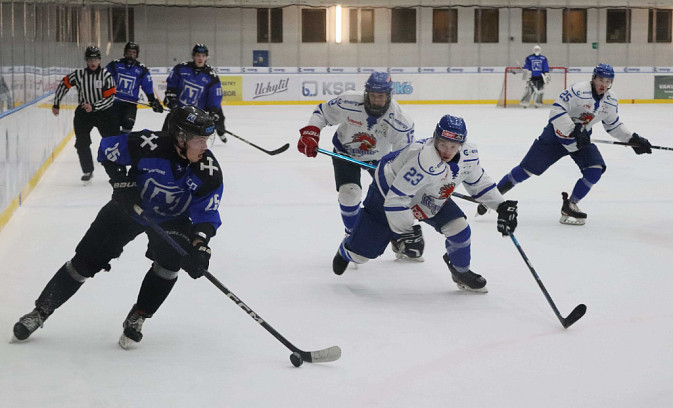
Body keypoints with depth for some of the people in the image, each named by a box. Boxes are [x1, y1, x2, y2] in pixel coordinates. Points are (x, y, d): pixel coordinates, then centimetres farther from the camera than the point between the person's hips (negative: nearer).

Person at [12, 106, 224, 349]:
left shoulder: (209, 171, -25)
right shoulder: (148, 145, -31)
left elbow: (206, 215, -20)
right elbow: (108, 149, -14)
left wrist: (200, 245, -36)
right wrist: (122, 182, -20)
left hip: (172, 219, 1)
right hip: (131, 207, -1)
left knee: (171, 259, -26)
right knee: (87, 261, -1)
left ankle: (136, 320, -6)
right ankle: (40, 312, 15)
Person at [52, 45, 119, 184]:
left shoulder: (106, 75, -12)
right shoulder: (79, 74, -7)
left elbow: (109, 98, -16)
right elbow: (63, 85, 7)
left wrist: (93, 106, -26)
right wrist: (56, 104, 9)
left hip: (104, 111, -1)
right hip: (83, 112, 1)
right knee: (82, 142, -7)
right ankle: (88, 171, 7)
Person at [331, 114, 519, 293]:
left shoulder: (468, 154, -17)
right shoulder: (425, 160, -42)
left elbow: (479, 182, 4)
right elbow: (396, 198, -39)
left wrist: (502, 206, 0)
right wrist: (406, 231, -38)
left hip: (430, 198, 6)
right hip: (387, 192, -6)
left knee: (458, 227, -13)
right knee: (361, 251, -2)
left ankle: (461, 272, 18)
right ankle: (346, 251, 38)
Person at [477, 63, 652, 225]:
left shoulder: (610, 101, -2)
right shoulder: (579, 91, -25)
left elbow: (613, 125, 12)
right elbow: (557, 109, -30)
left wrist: (632, 139, 4)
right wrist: (573, 131, -33)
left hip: (581, 138, 6)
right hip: (558, 133, -6)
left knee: (595, 169, -14)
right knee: (528, 168, -6)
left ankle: (569, 206, 0)